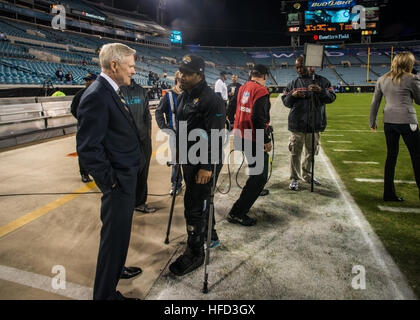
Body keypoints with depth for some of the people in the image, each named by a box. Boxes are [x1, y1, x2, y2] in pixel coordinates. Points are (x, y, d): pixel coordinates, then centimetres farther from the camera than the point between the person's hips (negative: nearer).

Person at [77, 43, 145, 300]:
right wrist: (110, 180, -18)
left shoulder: (110, 91, 9)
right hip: (119, 181, -10)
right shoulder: (96, 96, -22)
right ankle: (106, 293, 24)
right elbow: (88, 147, -25)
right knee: (115, 236, 5)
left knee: (119, 231, 26)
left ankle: (116, 268, 48)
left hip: (127, 176, 10)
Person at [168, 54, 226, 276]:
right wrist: (179, 154, 20)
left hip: (204, 164, -9)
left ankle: (195, 254, 12)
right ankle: (210, 236, 43)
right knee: (199, 200, 22)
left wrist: (207, 166, -24)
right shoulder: (184, 97, 11)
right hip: (189, 159, 10)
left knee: (194, 205, -4)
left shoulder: (211, 99, -18)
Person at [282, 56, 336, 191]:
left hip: (315, 124, 1)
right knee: (295, 153, 0)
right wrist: (293, 95, -14)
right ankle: (294, 178, 13)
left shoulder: (322, 81, 6)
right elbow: (285, 102, 7)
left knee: (311, 152, 14)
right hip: (297, 124, -1)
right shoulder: (293, 83, 8)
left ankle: (307, 175, 34)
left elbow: (331, 98, -3)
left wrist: (321, 91, -22)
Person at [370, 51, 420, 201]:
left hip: (389, 122, 5)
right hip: (406, 121, -5)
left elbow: (374, 103, 10)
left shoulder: (382, 80, 9)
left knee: (391, 156, 11)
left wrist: (372, 122, 18)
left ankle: (389, 193, 15)